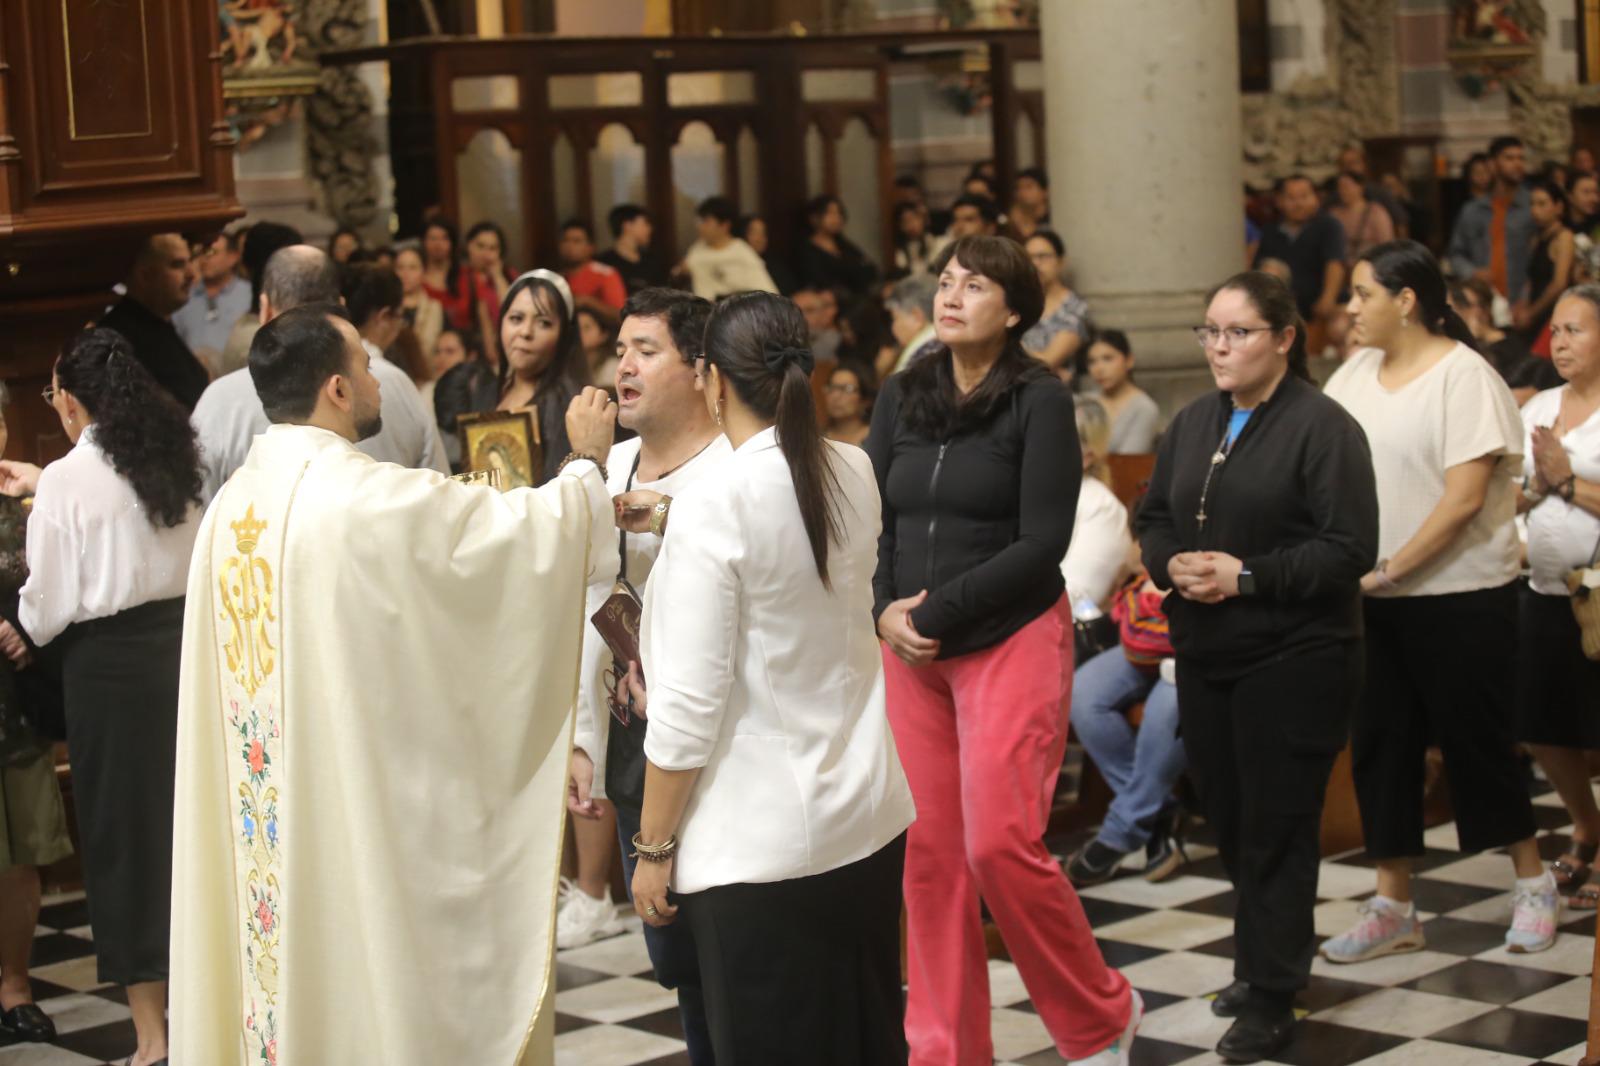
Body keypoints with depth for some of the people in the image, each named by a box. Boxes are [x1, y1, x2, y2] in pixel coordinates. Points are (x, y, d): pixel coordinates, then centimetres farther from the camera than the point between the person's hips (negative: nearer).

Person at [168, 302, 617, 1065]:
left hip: (265, 813, 8)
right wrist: (587, 460, 5)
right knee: (377, 987, 3)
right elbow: (530, 529, -12)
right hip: (369, 803, -7)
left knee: (292, 966, 15)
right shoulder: (371, 499, -18)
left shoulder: (233, 504, 5)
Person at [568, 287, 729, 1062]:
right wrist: (582, 736, 10)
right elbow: (592, 611, 13)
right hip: (632, 736, 7)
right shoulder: (614, 466, 9)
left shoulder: (732, 473, -15)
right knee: (672, 950, 15)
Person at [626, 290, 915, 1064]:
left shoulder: (713, 504, -17)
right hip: (869, 816, 6)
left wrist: (654, 847, -7)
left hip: (759, 840, -6)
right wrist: (672, 520, 31)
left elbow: (689, 705, -16)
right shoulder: (856, 475, 2)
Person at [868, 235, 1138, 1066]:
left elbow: (1043, 540, -12)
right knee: (928, 853, 5)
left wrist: (941, 608, -15)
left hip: (1012, 641, -5)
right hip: (910, 651, 5)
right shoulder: (901, 398, 8)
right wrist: (884, 609, -11)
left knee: (1000, 844, -11)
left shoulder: (1039, 402, -5)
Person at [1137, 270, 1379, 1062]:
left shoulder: (1322, 427, -10)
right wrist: (1171, 564, -6)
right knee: (1227, 816, 13)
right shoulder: (1192, 424, 12)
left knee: (1276, 826, -2)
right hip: (1205, 654, 7)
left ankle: (1270, 996, 6)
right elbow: (1153, 519, 16)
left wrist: (1248, 576, -20)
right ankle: (1271, 955, 30)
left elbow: (1350, 549, -16)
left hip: (1293, 658, -7)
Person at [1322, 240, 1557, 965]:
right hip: (1375, 599, 6)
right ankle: (1393, 907, 17)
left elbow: (1464, 498, -17)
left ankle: (1533, 885, 24)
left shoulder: (1463, 377, -12)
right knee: (1379, 744, 8)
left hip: (1458, 597, -6)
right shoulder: (1356, 374, 6)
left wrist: (1391, 570, -18)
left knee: (1476, 741, 4)